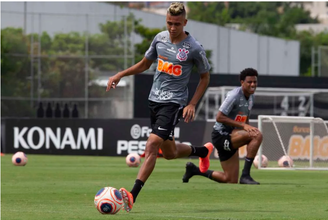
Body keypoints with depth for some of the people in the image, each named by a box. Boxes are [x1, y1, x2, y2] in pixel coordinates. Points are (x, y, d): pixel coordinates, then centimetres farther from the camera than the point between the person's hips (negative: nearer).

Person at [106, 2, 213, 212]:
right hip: (155, 99, 7)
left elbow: (205, 77, 1)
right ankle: (203, 151, 48)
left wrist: (192, 105, -7)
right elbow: (145, 63, 19)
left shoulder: (194, 48, -11)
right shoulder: (160, 38, 3)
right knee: (170, 152, 16)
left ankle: (133, 195, -28)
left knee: (152, 144, -22)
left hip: (174, 102, -7)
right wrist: (120, 75, 7)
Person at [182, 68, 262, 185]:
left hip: (231, 138, 9)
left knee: (231, 180, 8)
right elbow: (219, 117, -22)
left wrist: (249, 128, 1)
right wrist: (243, 125, -27)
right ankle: (245, 175, -27)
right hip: (221, 135, -9)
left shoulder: (250, 97, 10)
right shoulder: (234, 95, -17)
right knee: (257, 135, -29)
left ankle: (194, 170, 24)